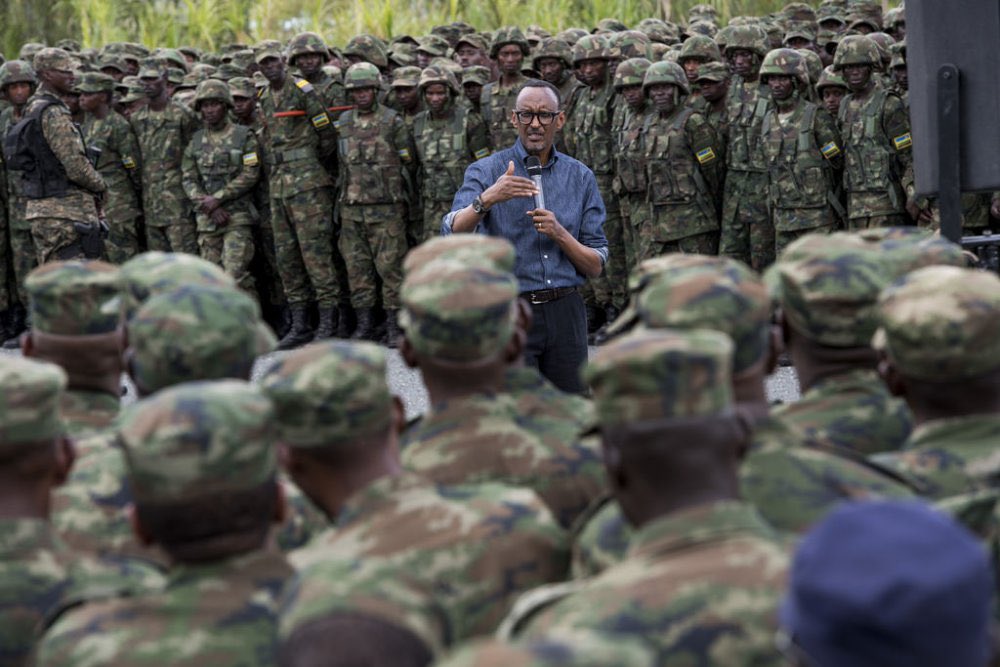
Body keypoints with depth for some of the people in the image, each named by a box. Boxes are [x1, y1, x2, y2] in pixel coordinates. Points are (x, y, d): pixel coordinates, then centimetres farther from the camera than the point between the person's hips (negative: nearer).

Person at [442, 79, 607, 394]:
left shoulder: (581, 178, 9)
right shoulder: (485, 172, 0)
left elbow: (595, 266, 6)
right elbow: (452, 233, -18)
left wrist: (560, 234, -12)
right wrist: (488, 198, -35)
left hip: (565, 312, 3)